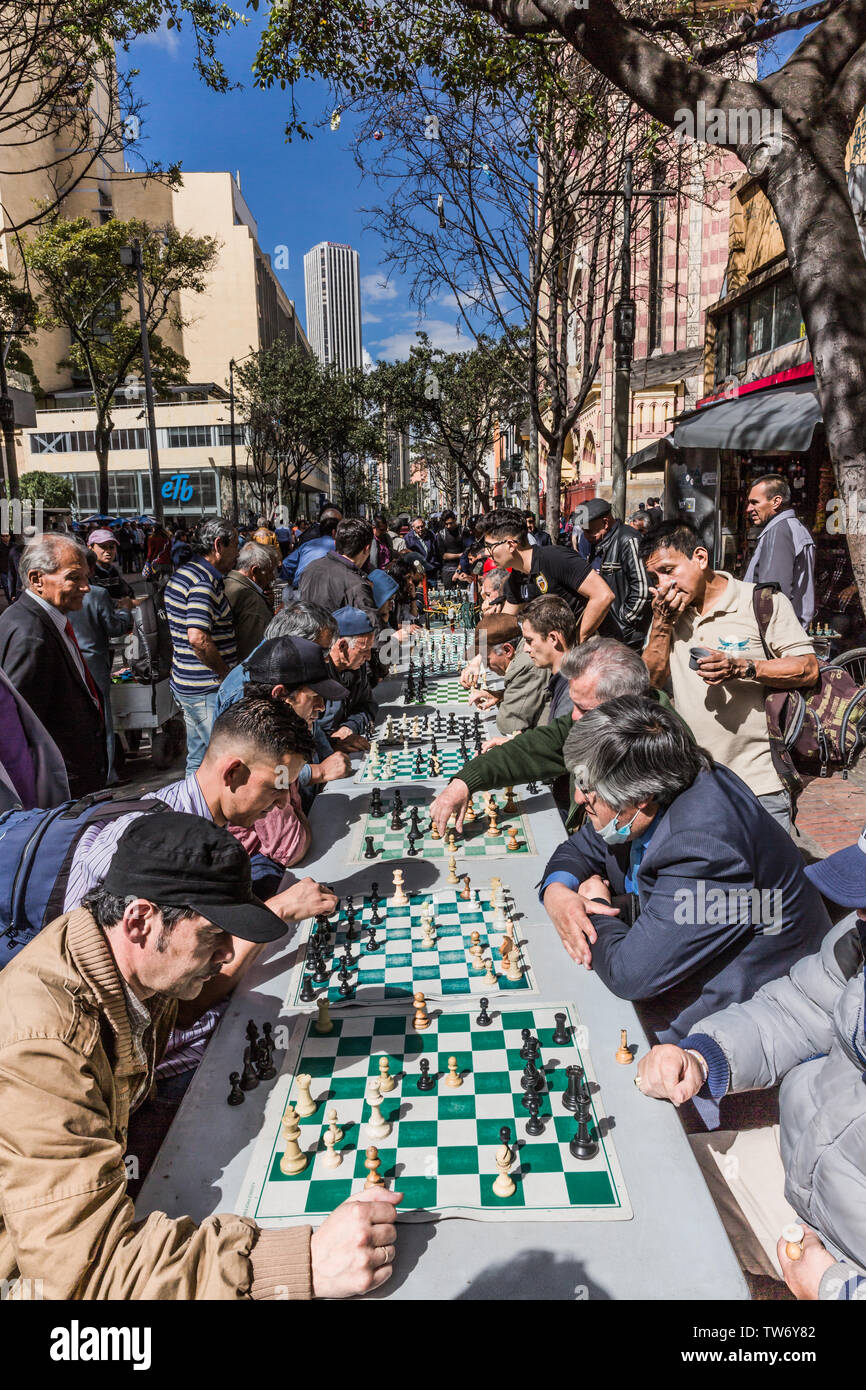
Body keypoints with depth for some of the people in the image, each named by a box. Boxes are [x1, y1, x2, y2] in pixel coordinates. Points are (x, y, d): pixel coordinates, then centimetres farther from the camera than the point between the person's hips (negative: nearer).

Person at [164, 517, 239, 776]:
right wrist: (228, 674, -17)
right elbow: (198, 638, -29)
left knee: (198, 760, 19)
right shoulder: (205, 582, -19)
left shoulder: (182, 574, 14)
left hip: (186, 683, 10)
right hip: (208, 689, -10)